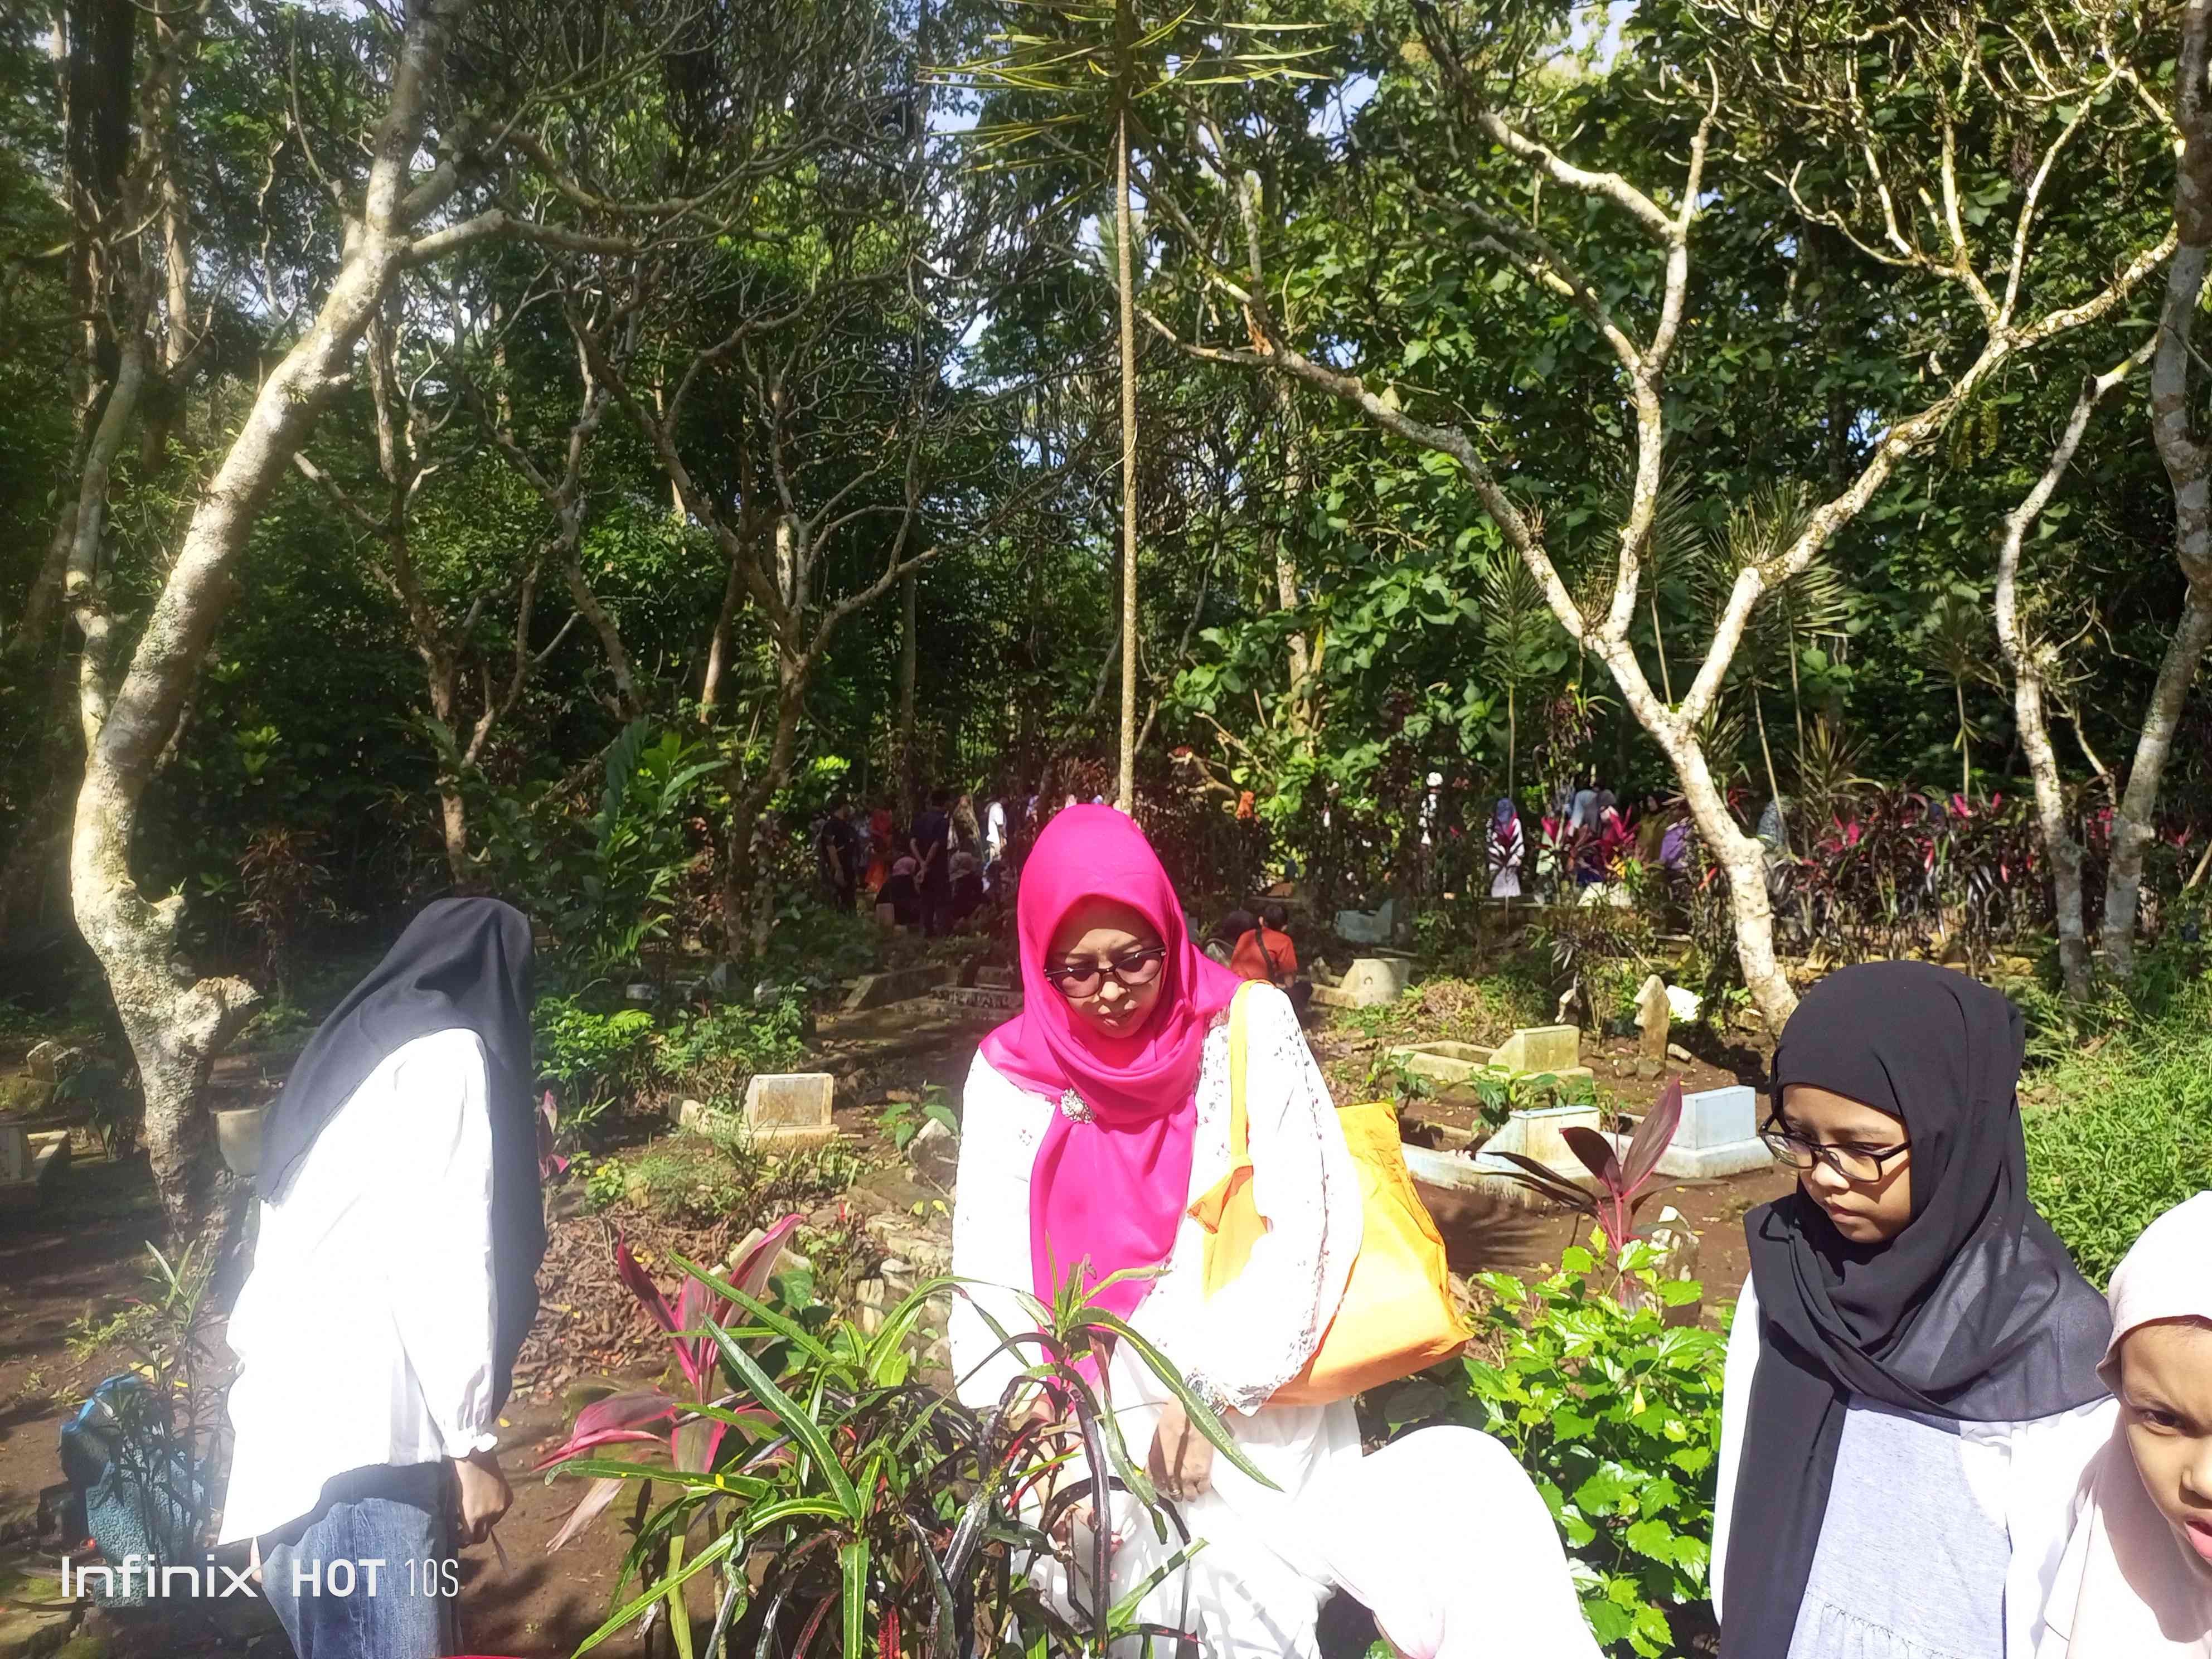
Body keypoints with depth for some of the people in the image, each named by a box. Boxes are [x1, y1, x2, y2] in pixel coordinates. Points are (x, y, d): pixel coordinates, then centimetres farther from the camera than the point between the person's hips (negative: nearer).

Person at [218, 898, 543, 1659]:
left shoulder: (354, 1050, 19)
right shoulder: (447, 1054, -8)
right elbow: (442, 1264, -16)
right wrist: (472, 1441, -11)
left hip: (295, 1415, 10)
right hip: (356, 1429, -10)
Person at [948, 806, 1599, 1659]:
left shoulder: (1249, 1029, 1)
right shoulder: (1012, 1076, 3)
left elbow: (1306, 1225, -4)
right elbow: (992, 1273, 0)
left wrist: (1214, 1392, -11)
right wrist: (1032, 1420, -16)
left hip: (1268, 1416, 2)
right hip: (1100, 1439, -1)